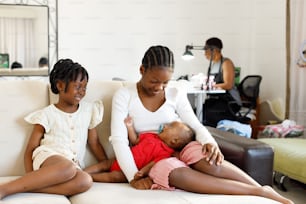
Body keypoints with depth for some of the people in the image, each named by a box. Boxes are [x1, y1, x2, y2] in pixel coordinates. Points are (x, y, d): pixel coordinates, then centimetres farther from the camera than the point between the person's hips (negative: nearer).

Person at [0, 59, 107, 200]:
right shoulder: (47, 114, 4)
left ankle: (24, 187, -34)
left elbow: (95, 144, 20)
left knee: (85, 181, -35)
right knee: (67, 168, -41)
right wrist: (30, 177, -13)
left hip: (74, 165, 3)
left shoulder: (89, 111, 14)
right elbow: (30, 149, 2)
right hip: (47, 158, -3)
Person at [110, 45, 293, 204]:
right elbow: (119, 139, -11)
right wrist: (133, 177, -24)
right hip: (153, 162, -2)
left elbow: (196, 126, -2)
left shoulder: (176, 94, 5)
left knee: (203, 155, -36)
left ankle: (263, 189, -30)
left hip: (178, 152, 2)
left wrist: (210, 142, -26)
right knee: (175, 172, -38)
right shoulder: (124, 96, -3)